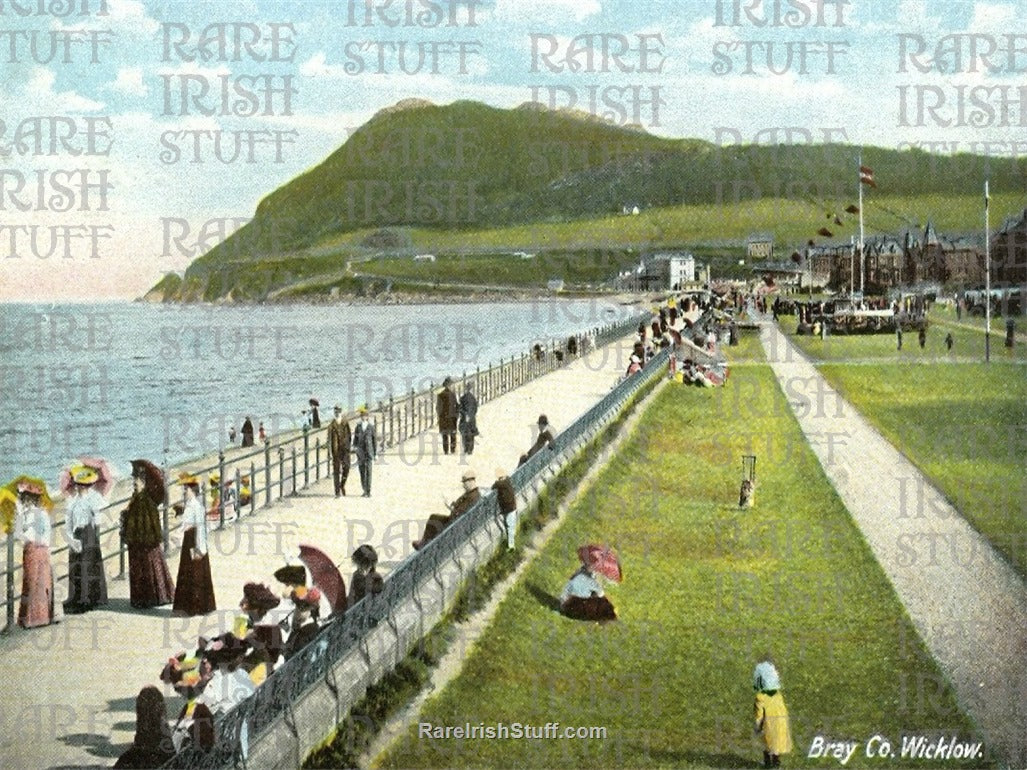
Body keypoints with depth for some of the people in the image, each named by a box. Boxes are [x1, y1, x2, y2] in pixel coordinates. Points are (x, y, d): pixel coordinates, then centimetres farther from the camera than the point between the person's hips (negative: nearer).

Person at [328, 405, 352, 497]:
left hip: (345, 450, 2)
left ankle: (342, 485, 17)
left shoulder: (345, 424, 6)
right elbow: (329, 440, -5)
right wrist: (330, 452, -11)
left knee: (346, 468, -9)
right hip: (336, 451, -2)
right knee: (336, 470, 0)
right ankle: (337, 491, 5)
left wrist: (348, 446, 9)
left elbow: (349, 436, 15)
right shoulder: (331, 426, -2)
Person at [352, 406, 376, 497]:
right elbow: (355, 438, 10)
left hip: (369, 451, -3)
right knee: (362, 472, 4)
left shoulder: (371, 427, 0)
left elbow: (374, 441, 3)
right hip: (360, 452, 3)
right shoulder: (358, 427, 7)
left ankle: (368, 492, -9)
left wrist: (375, 453, 2)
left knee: (368, 471, -10)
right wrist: (354, 446, -10)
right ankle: (365, 491, 15)